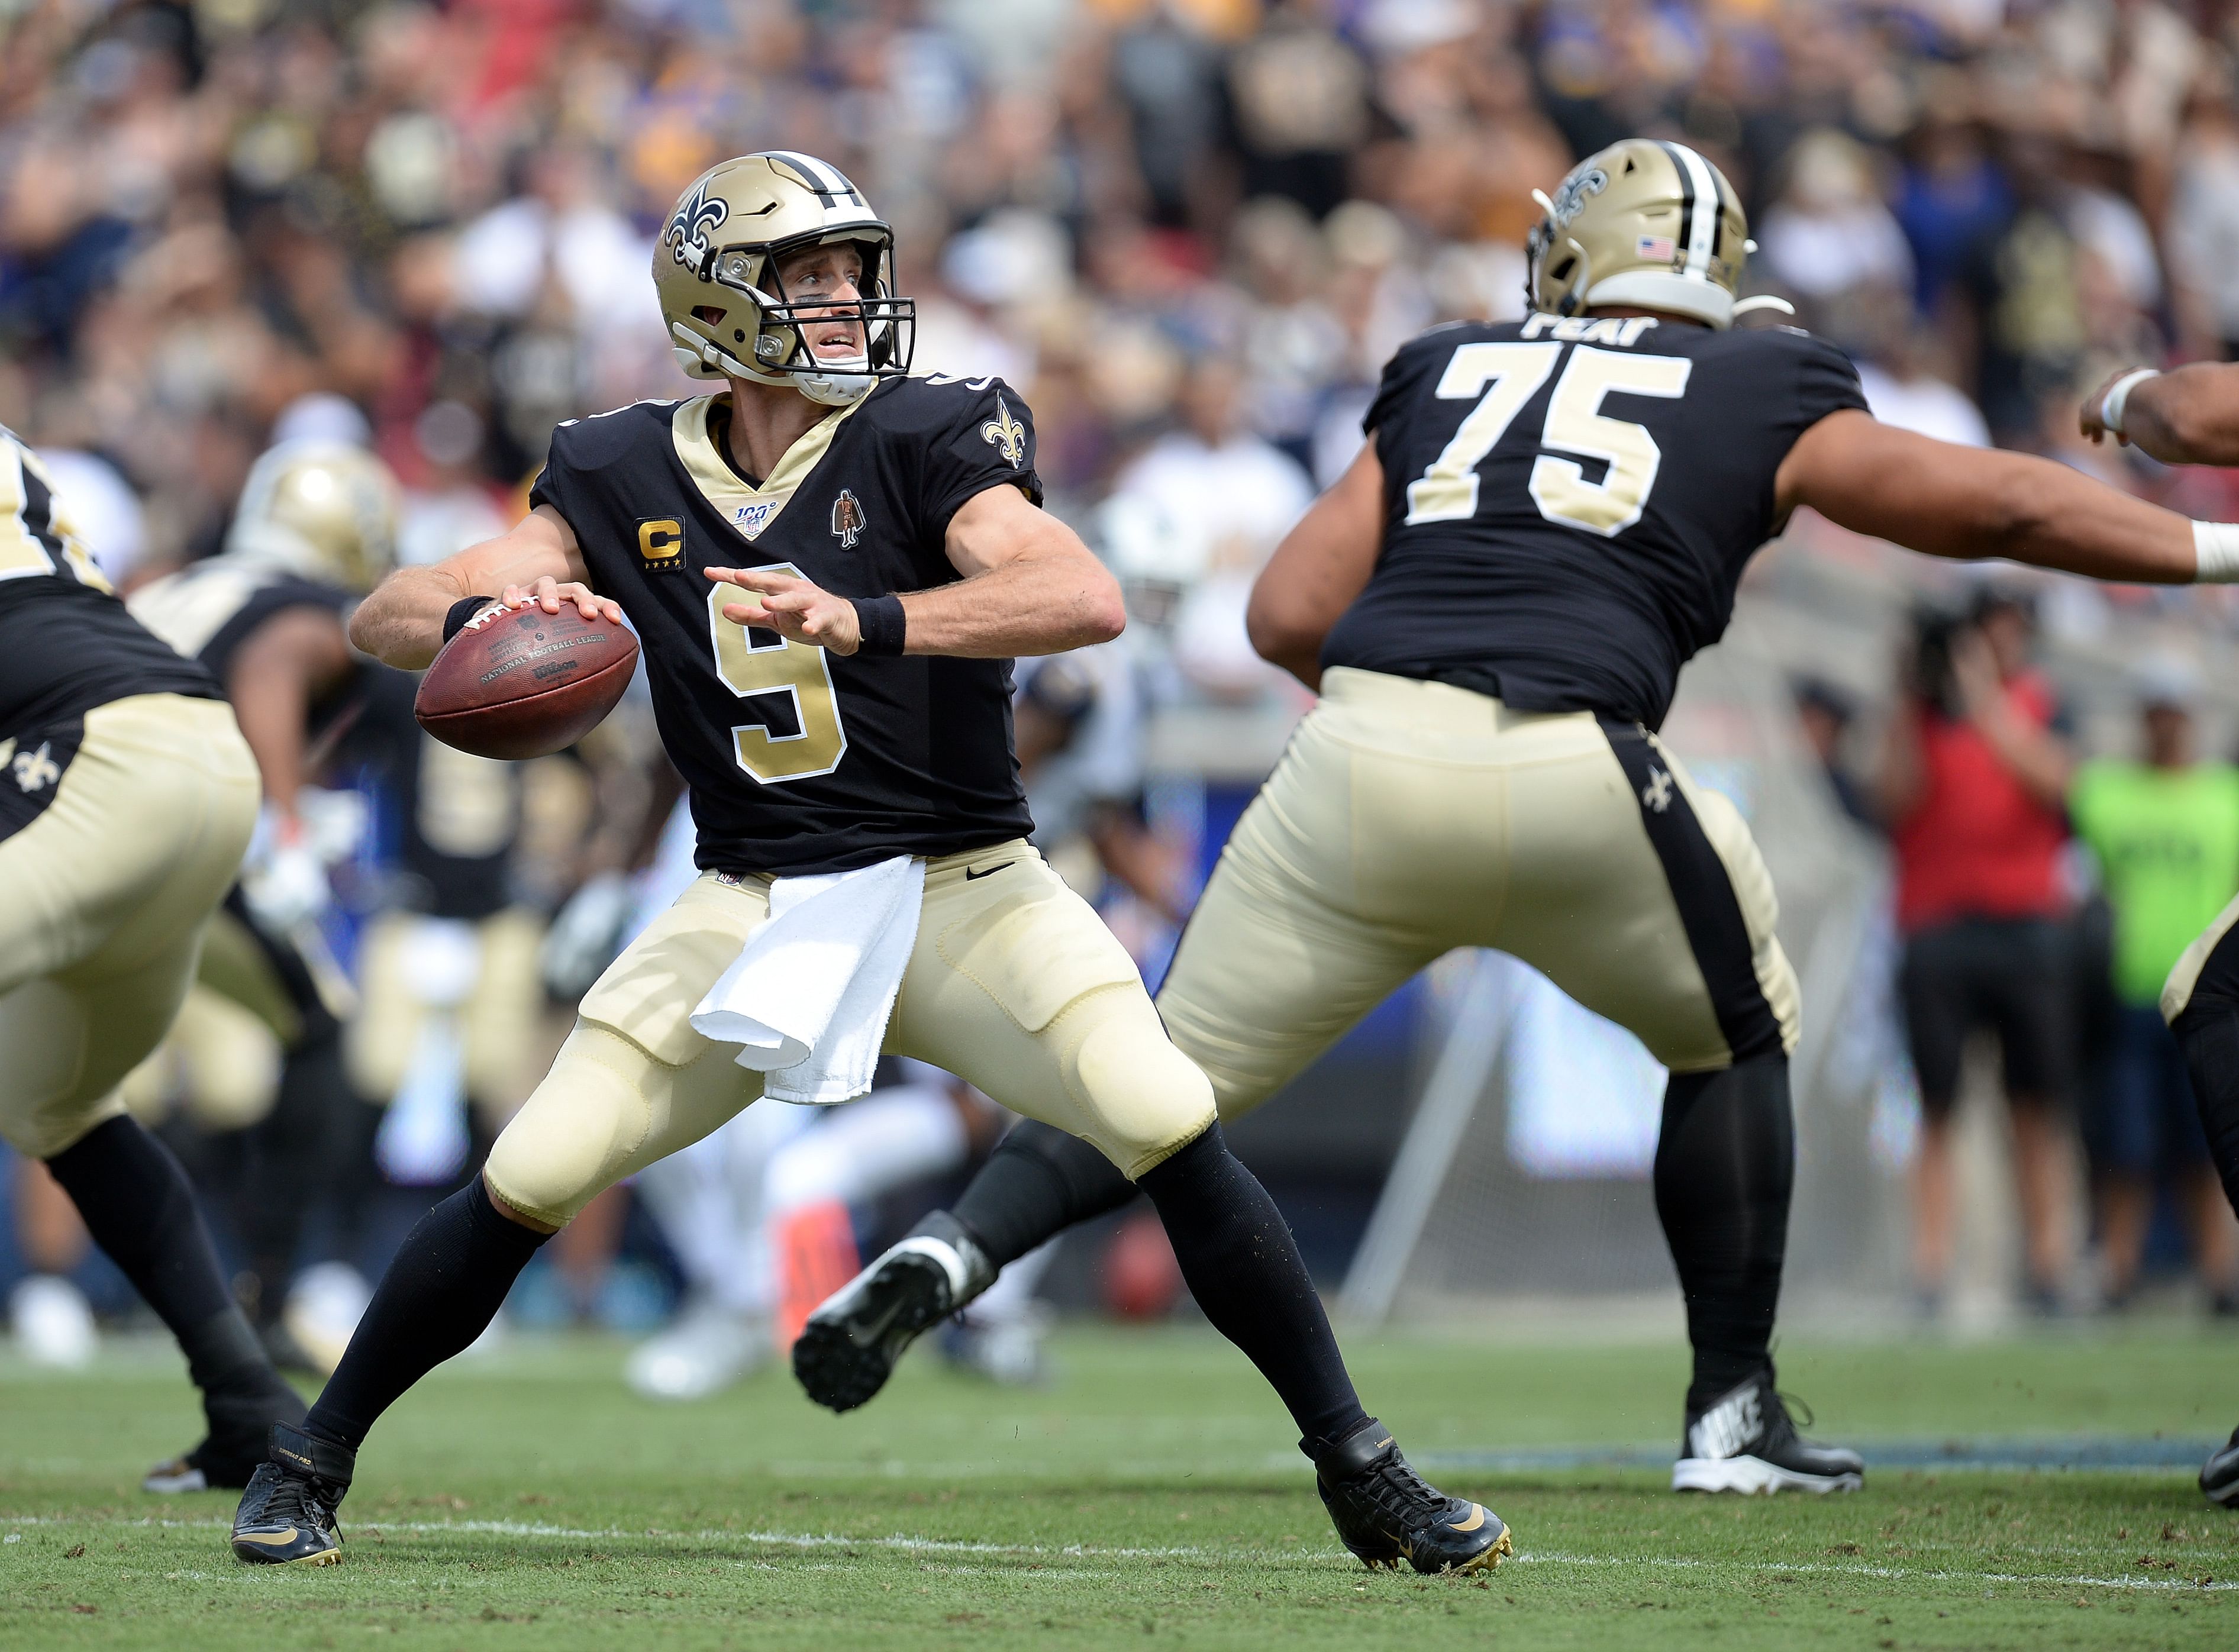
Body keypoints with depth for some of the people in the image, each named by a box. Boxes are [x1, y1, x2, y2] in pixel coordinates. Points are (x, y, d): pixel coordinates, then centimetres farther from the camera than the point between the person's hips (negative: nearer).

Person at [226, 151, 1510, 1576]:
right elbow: (389, 618, -4)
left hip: (960, 887, -2)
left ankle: (1360, 1473, -8)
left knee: (1170, 1127, -22)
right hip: (753, 907, 2)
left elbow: (1090, 600, -28)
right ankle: (312, 1459, 14)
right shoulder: (628, 480, -1)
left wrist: (861, 620, -40)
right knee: (529, 1182, -8)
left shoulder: (923, 441, -11)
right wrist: (486, 613, -28)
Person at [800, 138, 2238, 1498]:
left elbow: (1290, 616, 17)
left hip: (1360, 763, 2)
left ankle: (958, 1249, -9)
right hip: (1566, 782, -2)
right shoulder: (1758, 397, 18)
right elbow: (1997, 505, 21)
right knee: (1738, 1039, 24)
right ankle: (1734, 1413, 22)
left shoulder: (1445, 380, 24)